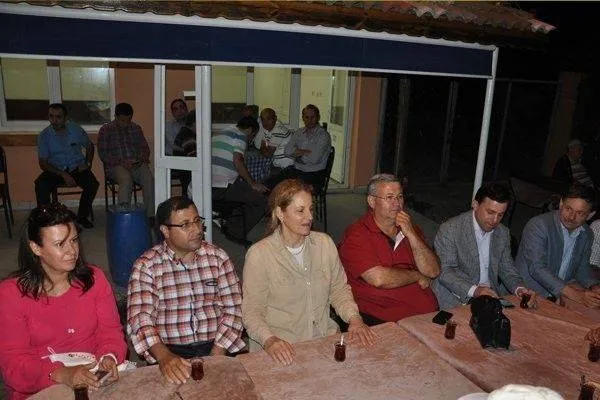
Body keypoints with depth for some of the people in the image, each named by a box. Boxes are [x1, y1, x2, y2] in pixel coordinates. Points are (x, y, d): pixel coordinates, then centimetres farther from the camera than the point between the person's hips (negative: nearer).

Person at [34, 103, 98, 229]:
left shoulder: (76, 129, -2)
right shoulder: (44, 136, -5)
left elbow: (89, 146, 16)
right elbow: (43, 163, -7)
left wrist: (88, 163, 0)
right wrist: (63, 175, -21)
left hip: (77, 168, 1)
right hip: (55, 170, 0)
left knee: (93, 184, -27)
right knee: (40, 185, -31)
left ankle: (82, 216, -5)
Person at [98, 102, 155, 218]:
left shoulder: (136, 128, 18)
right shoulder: (105, 130, 6)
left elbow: (145, 147, 21)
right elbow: (103, 154, 0)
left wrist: (142, 159, -3)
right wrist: (121, 162, -14)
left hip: (136, 164, 2)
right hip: (115, 165, -2)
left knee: (148, 178, -31)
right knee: (126, 179, -38)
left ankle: (151, 215, -31)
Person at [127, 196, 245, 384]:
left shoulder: (218, 257, 6)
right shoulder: (146, 266, 0)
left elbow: (233, 309, 1)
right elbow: (140, 318, -10)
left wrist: (214, 357, -11)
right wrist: (164, 357, -27)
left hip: (218, 348, 2)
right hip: (170, 352, -2)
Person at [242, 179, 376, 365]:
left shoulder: (325, 243, 6)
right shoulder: (259, 254, -9)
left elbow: (339, 289, 12)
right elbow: (252, 310, -8)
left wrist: (354, 318, -4)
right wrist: (269, 340, -24)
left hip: (325, 338, 4)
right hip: (281, 348, -4)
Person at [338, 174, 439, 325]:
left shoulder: (410, 229, 13)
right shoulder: (356, 235, -7)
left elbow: (433, 271, 2)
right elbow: (378, 279, -20)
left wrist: (410, 234, -9)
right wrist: (417, 276, -4)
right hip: (380, 319, -9)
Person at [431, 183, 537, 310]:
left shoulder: (503, 233, 10)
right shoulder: (449, 230, -11)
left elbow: (507, 269, 15)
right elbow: (445, 272, -14)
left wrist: (520, 288, -6)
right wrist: (474, 290, -28)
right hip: (457, 299, -6)